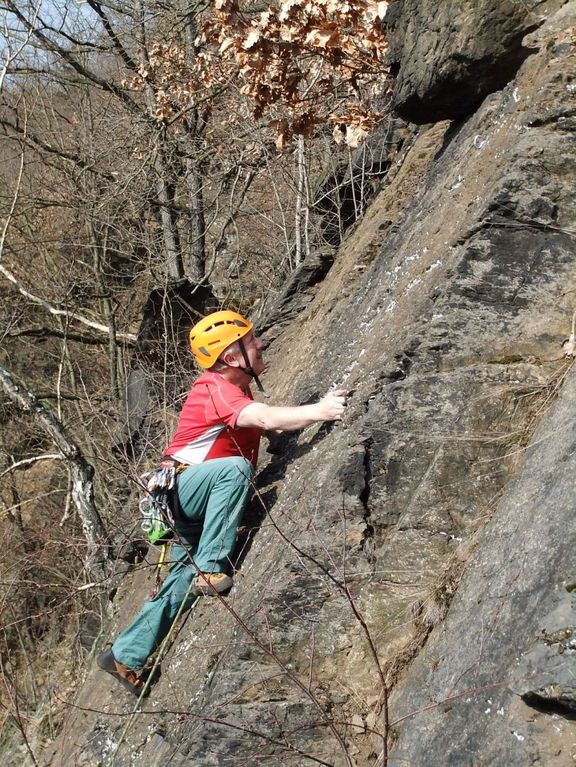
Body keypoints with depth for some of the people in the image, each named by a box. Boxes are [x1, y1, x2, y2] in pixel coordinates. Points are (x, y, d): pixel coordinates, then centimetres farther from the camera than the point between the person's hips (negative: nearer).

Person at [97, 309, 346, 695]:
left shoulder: (235, 388, 13)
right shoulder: (214, 389, -20)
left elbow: (268, 424, 7)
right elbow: (269, 419, -36)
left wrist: (315, 410, -5)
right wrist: (320, 411, -43)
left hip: (193, 505, 10)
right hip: (178, 487, -10)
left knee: (183, 584, 6)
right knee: (235, 467, -35)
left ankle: (126, 656, 19)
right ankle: (209, 568, -32)